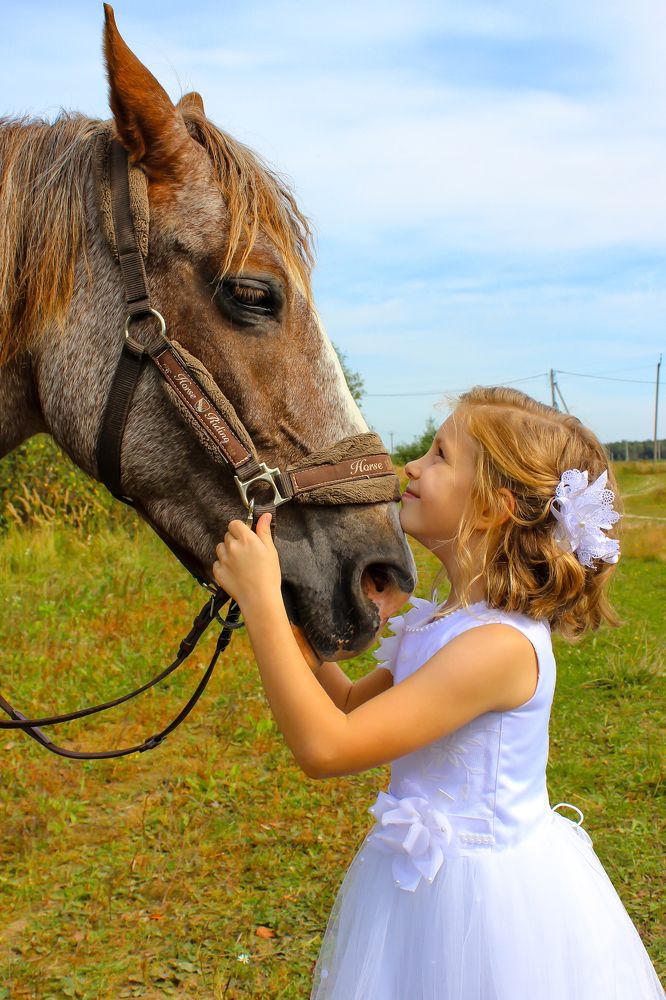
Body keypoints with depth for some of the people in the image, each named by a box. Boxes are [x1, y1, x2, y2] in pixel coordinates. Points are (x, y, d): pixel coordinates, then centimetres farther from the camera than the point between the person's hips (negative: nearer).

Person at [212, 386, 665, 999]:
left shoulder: (499, 646, -28)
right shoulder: (451, 622, 1)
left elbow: (326, 748, -30)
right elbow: (350, 705, 11)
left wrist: (261, 600, -28)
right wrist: (286, 610, 0)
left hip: (483, 895, -8)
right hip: (427, 874, 8)